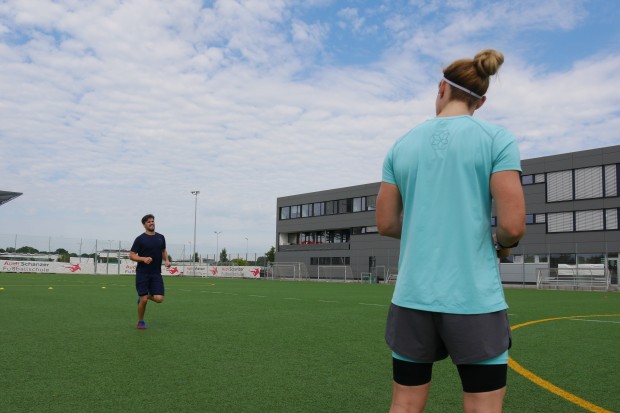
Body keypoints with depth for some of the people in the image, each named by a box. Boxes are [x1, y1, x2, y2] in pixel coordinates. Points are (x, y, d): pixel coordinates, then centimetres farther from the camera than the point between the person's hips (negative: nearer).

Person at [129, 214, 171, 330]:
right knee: (143, 300, -4)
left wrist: (166, 260, 4)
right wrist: (144, 259, -21)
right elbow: (131, 255, -5)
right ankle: (141, 322, 20)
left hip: (156, 273, 4)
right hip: (142, 273, -3)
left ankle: (144, 297, 26)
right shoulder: (140, 239, -4)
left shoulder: (160, 237, 9)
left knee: (159, 299, -7)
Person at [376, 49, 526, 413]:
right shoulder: (497, 138, -3)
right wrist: (503, 245, 12)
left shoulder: (402, 145, 7)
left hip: (411, 298, 4)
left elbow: (386, 224, 9)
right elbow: (513, 225, -10)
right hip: (475, 300, -3)